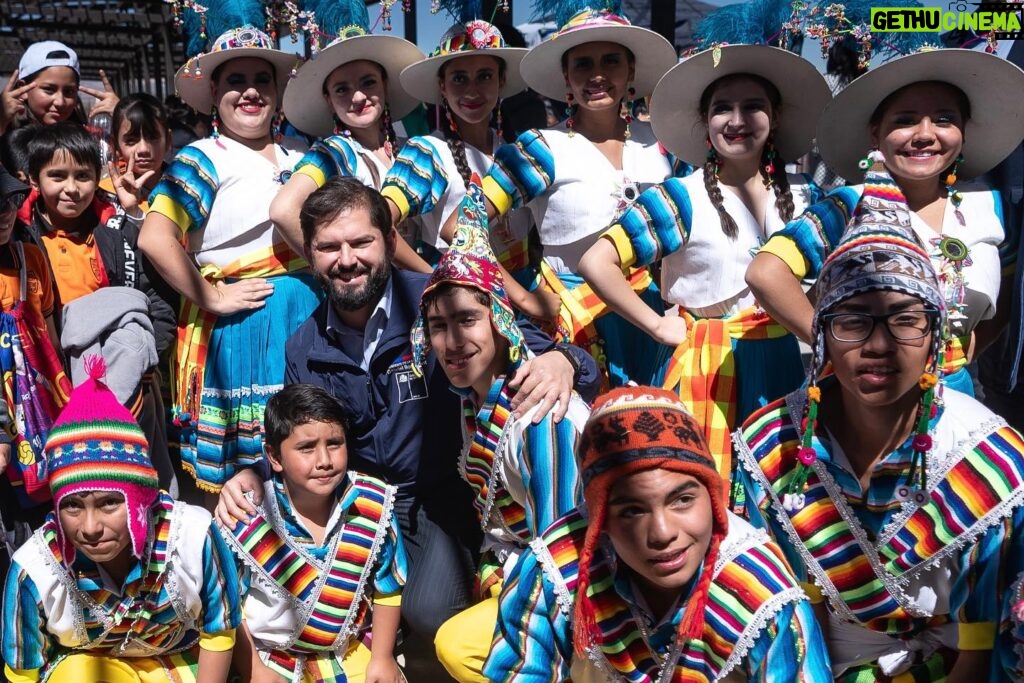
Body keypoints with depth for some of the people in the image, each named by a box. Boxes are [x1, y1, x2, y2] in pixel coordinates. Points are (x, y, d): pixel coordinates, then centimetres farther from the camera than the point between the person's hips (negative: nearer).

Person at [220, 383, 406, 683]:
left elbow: (387, 589, 1)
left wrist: (382, 658, -1)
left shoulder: (374, 505, -14)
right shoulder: (246, 519, -19)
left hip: (352, 651, 2)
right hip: (272, 656, -2)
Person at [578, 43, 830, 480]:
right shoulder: (681, 198, -7)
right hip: (708, 367, -4)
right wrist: (658, 327, -11)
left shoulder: (804, 194, 6)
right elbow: (596, 263, -14)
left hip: (781, 362, 4)